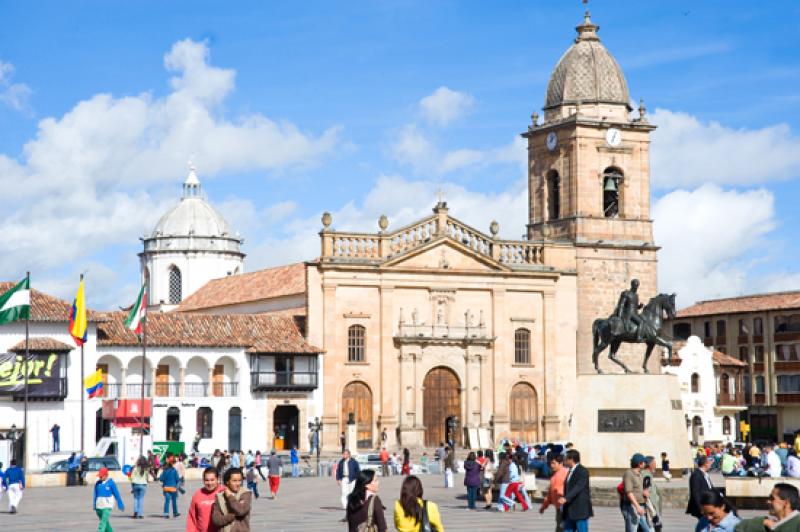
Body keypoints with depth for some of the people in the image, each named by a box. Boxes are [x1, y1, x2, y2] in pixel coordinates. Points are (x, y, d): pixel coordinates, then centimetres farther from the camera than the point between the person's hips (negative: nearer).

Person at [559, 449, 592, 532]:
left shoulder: (583, 471, -11)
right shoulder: (570, 472, 17)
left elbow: (578, 487, -25)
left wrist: (565, 498, -37)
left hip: (580, 510, -9)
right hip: (570, 512, 9)